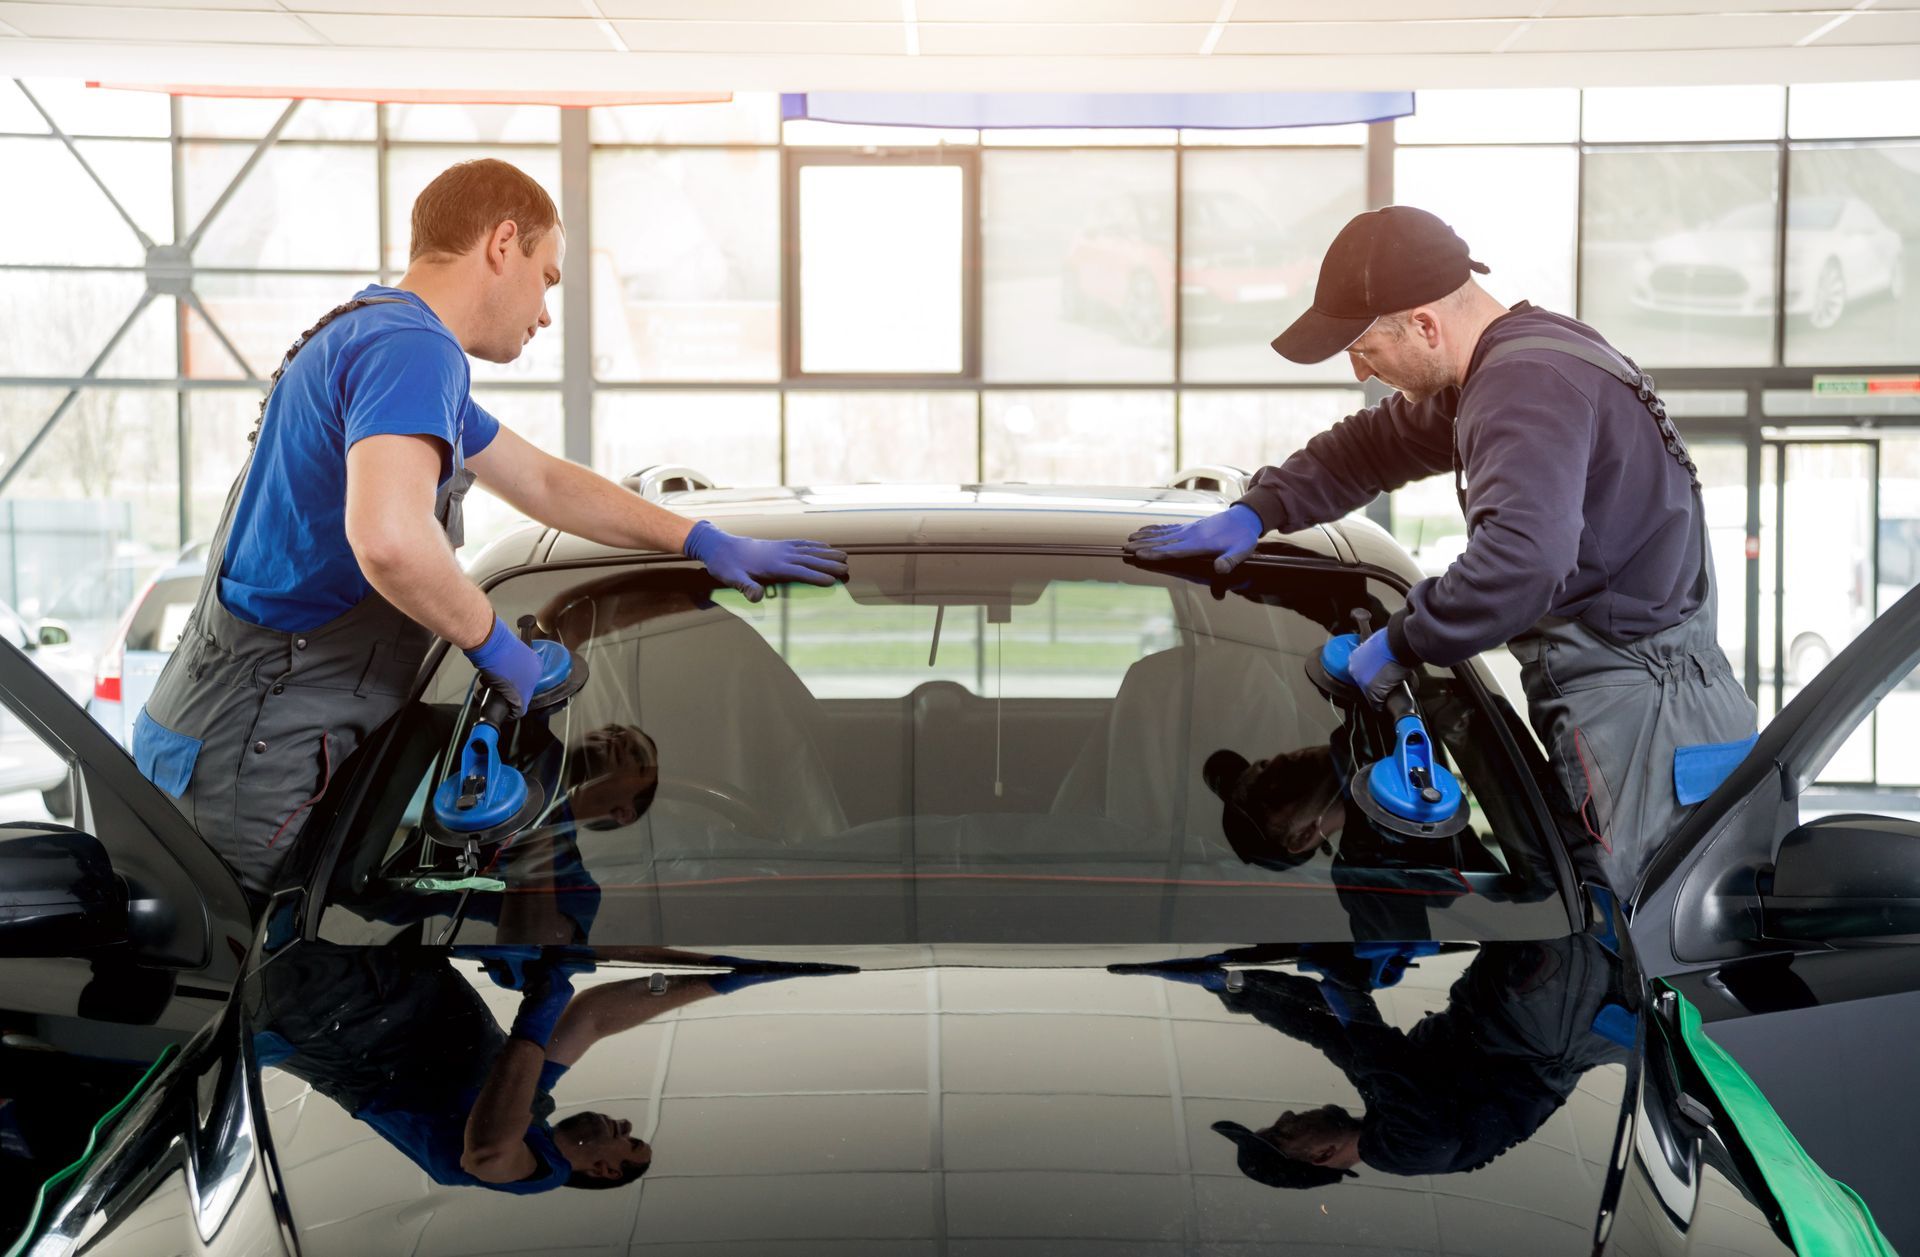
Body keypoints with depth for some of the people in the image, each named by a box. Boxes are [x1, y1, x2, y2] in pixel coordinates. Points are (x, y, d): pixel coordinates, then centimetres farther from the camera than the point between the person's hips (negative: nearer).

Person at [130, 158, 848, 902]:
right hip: (258, 768, -10)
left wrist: (705, 541, 29)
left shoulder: (365, 336, 21)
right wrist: (498, 646, -17)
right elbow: (388, 539, -35)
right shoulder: (410, 350, -16)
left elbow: (543, 482, 30)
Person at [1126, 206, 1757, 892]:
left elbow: (1520, 560, -35)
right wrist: (1257, 511, 19)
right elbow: (1377, 443, 30)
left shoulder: (1528, 384, -19)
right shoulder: (1513, 364, 17)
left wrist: (1402, 642, -20)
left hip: (1643, 736, -10)